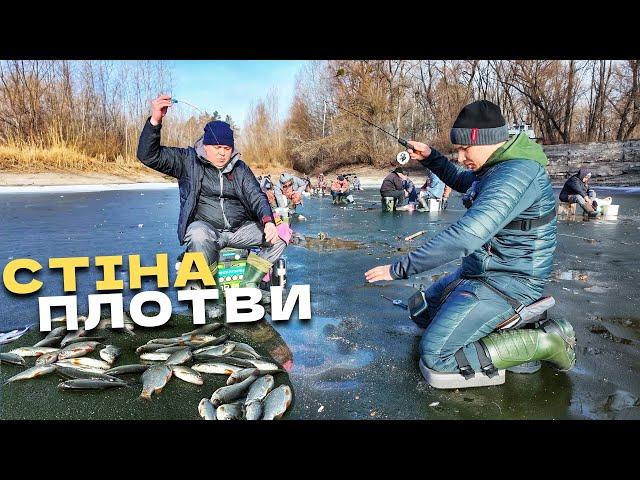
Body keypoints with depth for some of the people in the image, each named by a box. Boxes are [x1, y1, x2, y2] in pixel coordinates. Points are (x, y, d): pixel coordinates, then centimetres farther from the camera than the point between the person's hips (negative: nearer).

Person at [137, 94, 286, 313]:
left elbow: (257, 197, 1)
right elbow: (149, 155, -7)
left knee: (281, 234, -13)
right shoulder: (188, 160, 0)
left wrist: (268, 222, -20)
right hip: (204, 227, -3)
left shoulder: (240, 168, 9)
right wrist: (155, 120, -24)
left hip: (239, 229, 4)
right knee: (198, 235, -39)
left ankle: (248, 286, -7)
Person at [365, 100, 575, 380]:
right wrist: (430, 157, 15)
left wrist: (400, 268, -32)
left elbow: (466, 235, -36)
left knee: (435, 356, -15)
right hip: (479, 272, 11)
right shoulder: (498, 166, 7)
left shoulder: (516, 174, -25)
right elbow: (461, 180, 31)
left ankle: (544, 341, -4)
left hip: (506, 282, -11)